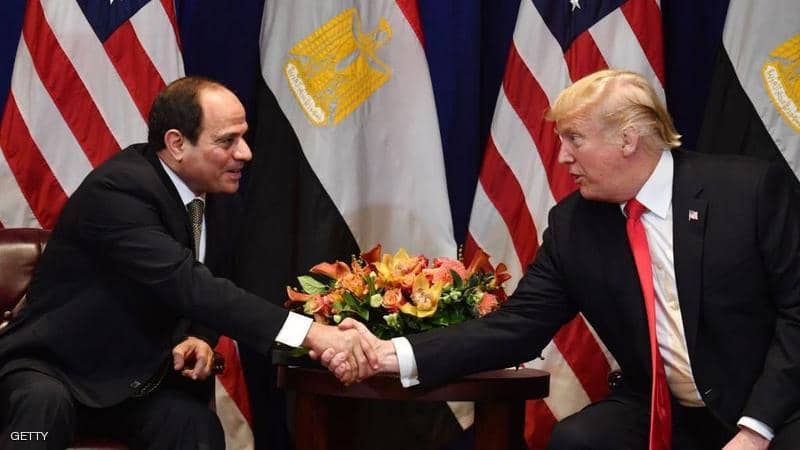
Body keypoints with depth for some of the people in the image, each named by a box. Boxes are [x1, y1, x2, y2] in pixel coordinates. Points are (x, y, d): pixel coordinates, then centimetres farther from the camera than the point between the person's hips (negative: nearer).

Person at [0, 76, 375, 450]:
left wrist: (200, 338, -10)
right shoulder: (117, 189, -24)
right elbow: (187, 285, -35)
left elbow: (204, 289, 16)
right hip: (55, 366, -7)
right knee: (46, 404, -39)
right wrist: (311, 333, -41)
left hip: (136, 378, 7)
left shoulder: (209, 194, 3)